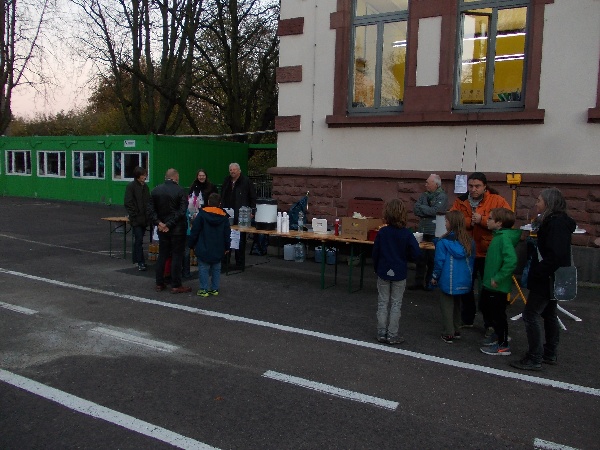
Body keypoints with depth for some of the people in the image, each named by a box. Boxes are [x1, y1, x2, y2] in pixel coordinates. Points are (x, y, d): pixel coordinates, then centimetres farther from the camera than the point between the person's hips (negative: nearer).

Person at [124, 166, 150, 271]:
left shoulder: (145, 186, 13)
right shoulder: (131, 186, -7)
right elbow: (128, 203, -11)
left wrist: (148, 214, 8)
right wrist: (135, 215, -14)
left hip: (144, 218, 6)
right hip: (136, 219, -6)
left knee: (138, 240, 14)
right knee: (139, 240, -9)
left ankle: (136, 259, 25)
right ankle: (141, 263, -8)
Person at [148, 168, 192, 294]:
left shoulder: (155, 190, 5)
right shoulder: (180, 190, -11)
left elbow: (150, 209, 0)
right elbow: (182, 211, -17)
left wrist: (159, 223, -6)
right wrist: (169, 224, -14)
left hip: (162, 229, 5)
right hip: (177, 229, -5)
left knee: (162, 255, 13)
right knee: (176, 256, 1)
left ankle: (159, 284, 18)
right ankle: (176, 286, 4)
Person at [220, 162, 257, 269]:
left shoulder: (246, 181, -4)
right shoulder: (226, 181, 13)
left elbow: (253, 197, -3)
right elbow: (222, 197, 21)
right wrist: (222, 208, 10)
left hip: (241, 215, -5)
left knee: (240, 240, 2)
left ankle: (240, 263, 10)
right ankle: (225, 260, 19)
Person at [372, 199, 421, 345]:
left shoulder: (382, 232, -9)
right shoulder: (407, 234, -12)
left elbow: (375, 253, -2)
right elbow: (415, 254, -14)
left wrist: (377, 269, 12)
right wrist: (404, 257, 7)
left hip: (383, 273, 1)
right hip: (399, 274, -1)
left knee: (382, 304, 12)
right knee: (396, 305, 9)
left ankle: (382, 333, 17)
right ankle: (392, 335, 14)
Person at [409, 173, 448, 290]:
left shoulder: (442, 196, -5)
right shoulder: (424, 195, 12)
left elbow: (434, 211, -17)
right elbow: (416, 210, 2)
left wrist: (422, 208, -3)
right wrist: (428, 211, -11)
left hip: (434, 233, -5)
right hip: (422, 231, 5)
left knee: (432, 259, 1)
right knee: (420, 257, 9)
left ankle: (430, 283, 13)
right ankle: (418, 282, 18)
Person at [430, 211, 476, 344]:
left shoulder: (443, 242, -15)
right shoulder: (469, 241, 0)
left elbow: (439, 261, -11)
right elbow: (472, 260, 9)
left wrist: (435, 277, 3)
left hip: (448, 281, -5)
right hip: (464, 281, 5)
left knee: (447, 307, 6)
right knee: (457, 305, 21)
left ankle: (448, 334, 9)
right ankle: (456, 331, 30)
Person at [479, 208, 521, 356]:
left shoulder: (504, 238, -22)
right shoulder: (498, 235, 7)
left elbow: (511, 260, -34)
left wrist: (498, 278, -27)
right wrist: (491, 278, 14)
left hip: (498, 287, -10)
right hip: (489, 284, 10)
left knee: (498, 314, 4)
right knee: (488, 309, 24)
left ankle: (503, 345, 19)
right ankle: (499, 335, 43)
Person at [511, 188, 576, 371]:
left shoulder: (556, 223, -21)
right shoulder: (556, 221, 11)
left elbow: (555, 255, -29)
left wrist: (537, 273, -23)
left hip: (546, 279, -11)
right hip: (551, 279, 11)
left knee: (530, 315, -5)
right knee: (549, 314, 19)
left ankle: (534, 359, 1)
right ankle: (550, 354, 31)